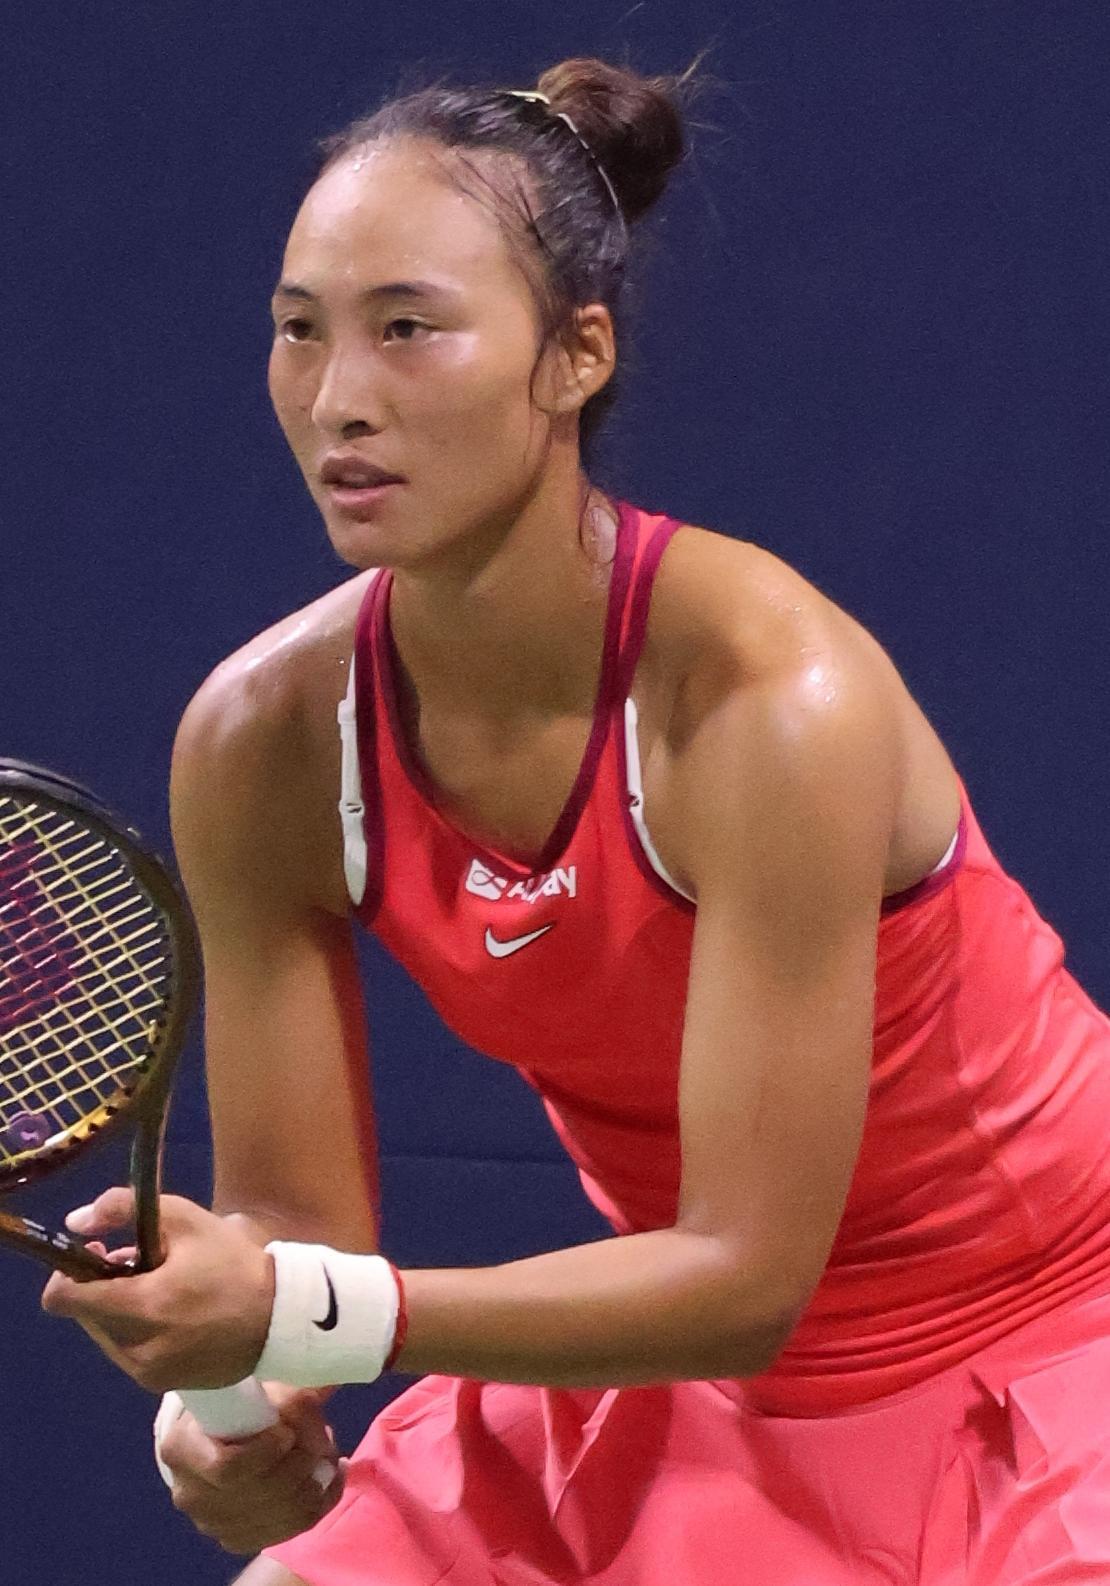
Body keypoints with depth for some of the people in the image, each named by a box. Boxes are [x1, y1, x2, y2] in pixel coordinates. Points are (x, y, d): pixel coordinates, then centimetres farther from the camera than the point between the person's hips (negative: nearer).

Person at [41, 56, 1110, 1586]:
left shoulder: (768, 697, -29)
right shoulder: (263, 740, -14)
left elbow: (746, 1279, -28)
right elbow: (295, 1215, -7)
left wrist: (303, 1313, -38)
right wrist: (235, 1403, -30)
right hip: (664, 1376, 4)